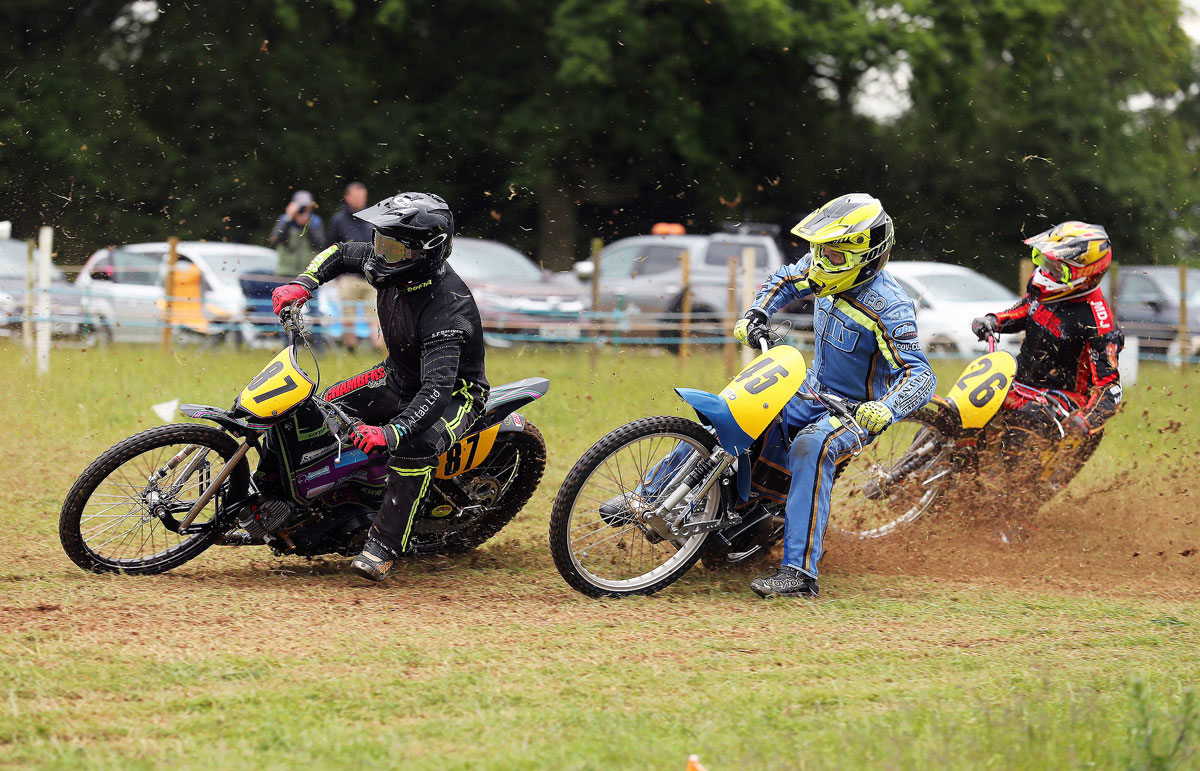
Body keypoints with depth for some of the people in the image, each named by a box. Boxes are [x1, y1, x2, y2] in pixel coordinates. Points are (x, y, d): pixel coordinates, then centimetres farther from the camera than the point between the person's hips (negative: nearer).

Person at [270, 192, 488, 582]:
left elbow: (436, 389, -44)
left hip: (455, 390, -9)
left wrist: (391, 432, -57)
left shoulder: (446, 307, -36)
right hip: (399, 375, 9)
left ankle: (384, 545, -28)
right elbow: (340, 253, 9)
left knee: (413, 447, -37)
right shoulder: (392, 266, -12)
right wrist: (303, 284, -9)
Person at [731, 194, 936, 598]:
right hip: (812, 392, 9)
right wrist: (756, 315, 0)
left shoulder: (888, 306, -26)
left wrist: (886, 409, -50)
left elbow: (921, 376, -30)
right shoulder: (823, 271, -4)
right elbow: (783, 281, 19)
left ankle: (800, 571, -44)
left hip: (857, 410, -9)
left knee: (810, 448, -37)